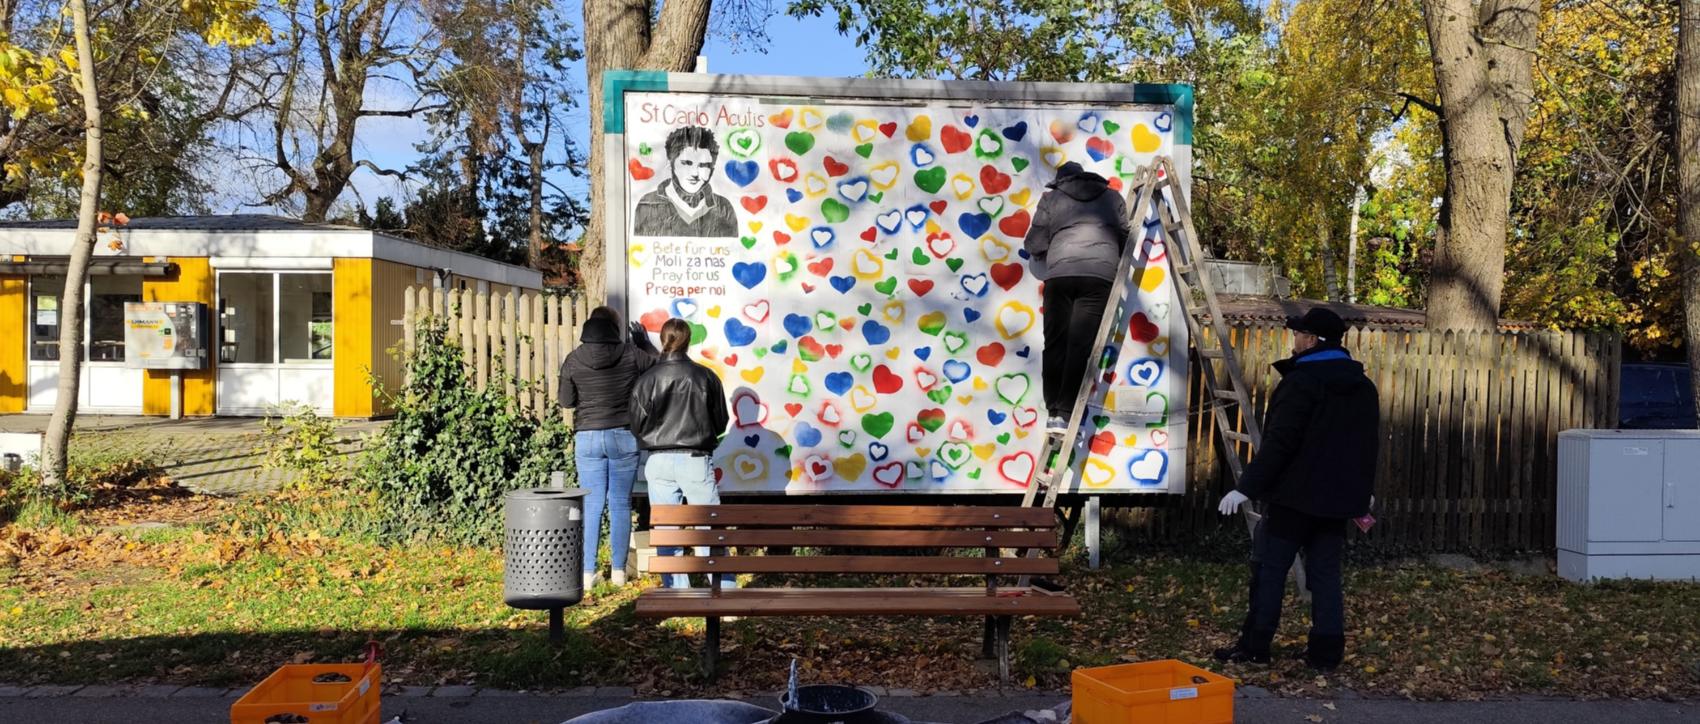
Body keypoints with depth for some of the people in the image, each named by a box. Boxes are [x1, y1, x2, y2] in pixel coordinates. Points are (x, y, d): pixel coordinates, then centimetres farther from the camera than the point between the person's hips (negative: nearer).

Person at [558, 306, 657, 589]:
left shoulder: (573, 360, -3)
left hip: (588, 438, 1)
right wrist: (644, 342, 24)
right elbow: (659, 364, 10)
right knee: (620, 504, 8)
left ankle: (587, 573, 6)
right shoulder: (630, 353, -7)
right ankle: (618, 570, 11)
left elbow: (566, 401, 6)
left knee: (591, 505, 6)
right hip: (624, 437, -1)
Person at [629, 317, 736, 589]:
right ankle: (725, 586, 5)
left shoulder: (647, 380, -3)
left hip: (659, 462, 1)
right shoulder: (706, 376, -3)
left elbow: (637, 426, 3)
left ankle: (677, 591, 10)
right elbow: (721, 421, 6)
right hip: (696, 460, 0)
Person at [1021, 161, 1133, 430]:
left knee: (1056, 344, 6)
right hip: (1099, 274, 0)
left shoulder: (1051, 198, 19)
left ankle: (1054, 412, 5)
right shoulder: (1112, 197, 24)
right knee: (1080, 346, -5)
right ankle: (1065, 414, -11)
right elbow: (1125, 238, 23)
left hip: (1060, 273, 0)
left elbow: (1034, 244, 13)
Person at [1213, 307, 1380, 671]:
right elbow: (1368, 446, 21)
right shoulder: (1364, 386, 12)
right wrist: (1361, 492, 30)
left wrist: (1248, 486, -17)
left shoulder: (1301, 382, -14)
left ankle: (1255, 644, 6)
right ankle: (1326, 650, 10)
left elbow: (1278, 443, -19)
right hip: (1337, 499, 7)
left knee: (1270, 567, 2)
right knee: (1326, 573, 10)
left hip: (1295, 495, -7)